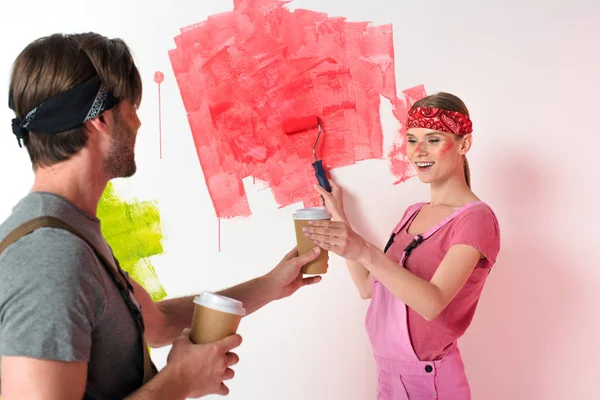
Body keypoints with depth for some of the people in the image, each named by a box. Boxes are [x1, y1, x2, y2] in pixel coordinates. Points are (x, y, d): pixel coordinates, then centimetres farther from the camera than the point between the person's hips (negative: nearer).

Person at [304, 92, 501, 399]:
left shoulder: (476, 218, -15)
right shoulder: (414, 213, 9)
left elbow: (432, 303, -27)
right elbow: (368, 287, 6)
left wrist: (365, 252, -39)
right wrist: (338, 216, 6)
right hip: (389, 372, 7)